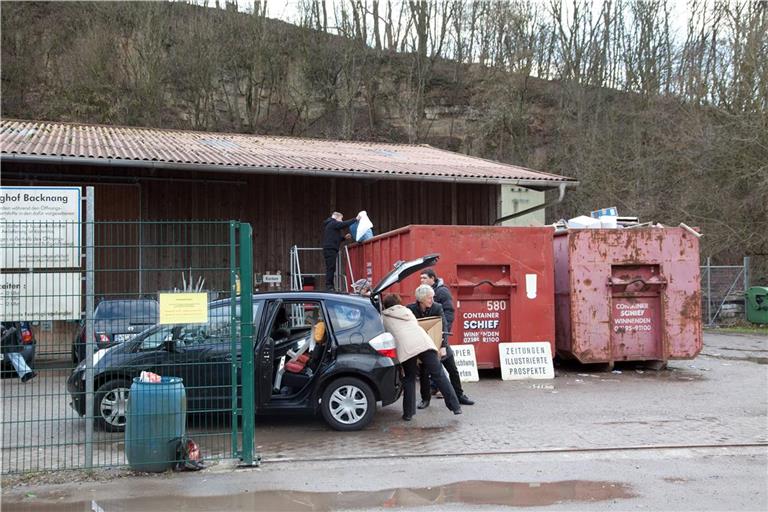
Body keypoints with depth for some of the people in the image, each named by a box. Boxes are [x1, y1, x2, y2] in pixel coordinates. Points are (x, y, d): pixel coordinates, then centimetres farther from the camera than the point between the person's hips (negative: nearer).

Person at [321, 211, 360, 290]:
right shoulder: (333, 223, -4)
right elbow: (344, 224, -16)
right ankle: (329, 287, -15)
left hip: (330, 250, 10)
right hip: (330, 249, -10)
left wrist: (344, 237, 18)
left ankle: (329, 287, 6)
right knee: (331, 268, -12)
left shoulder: (330, 224, 27)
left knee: (331, 269, 7)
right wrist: (356, 219, -10)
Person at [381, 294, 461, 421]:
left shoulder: (383, 317, 23)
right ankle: (455, 406, -2)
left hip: (405, 348, -2)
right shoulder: (407, 311, 33)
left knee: (409, 379, 14)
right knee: (438, 375, 2)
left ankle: (408, 413, 13)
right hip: (424, 342, 2)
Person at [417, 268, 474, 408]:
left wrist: (444, 329, -24)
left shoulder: (442, 291, -4)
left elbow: (449, 312, -12)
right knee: (423, 369, 5)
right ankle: (425, 398, 15)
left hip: (439, 336, -5)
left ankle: (459, 395, 18)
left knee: (452, 368, 5)